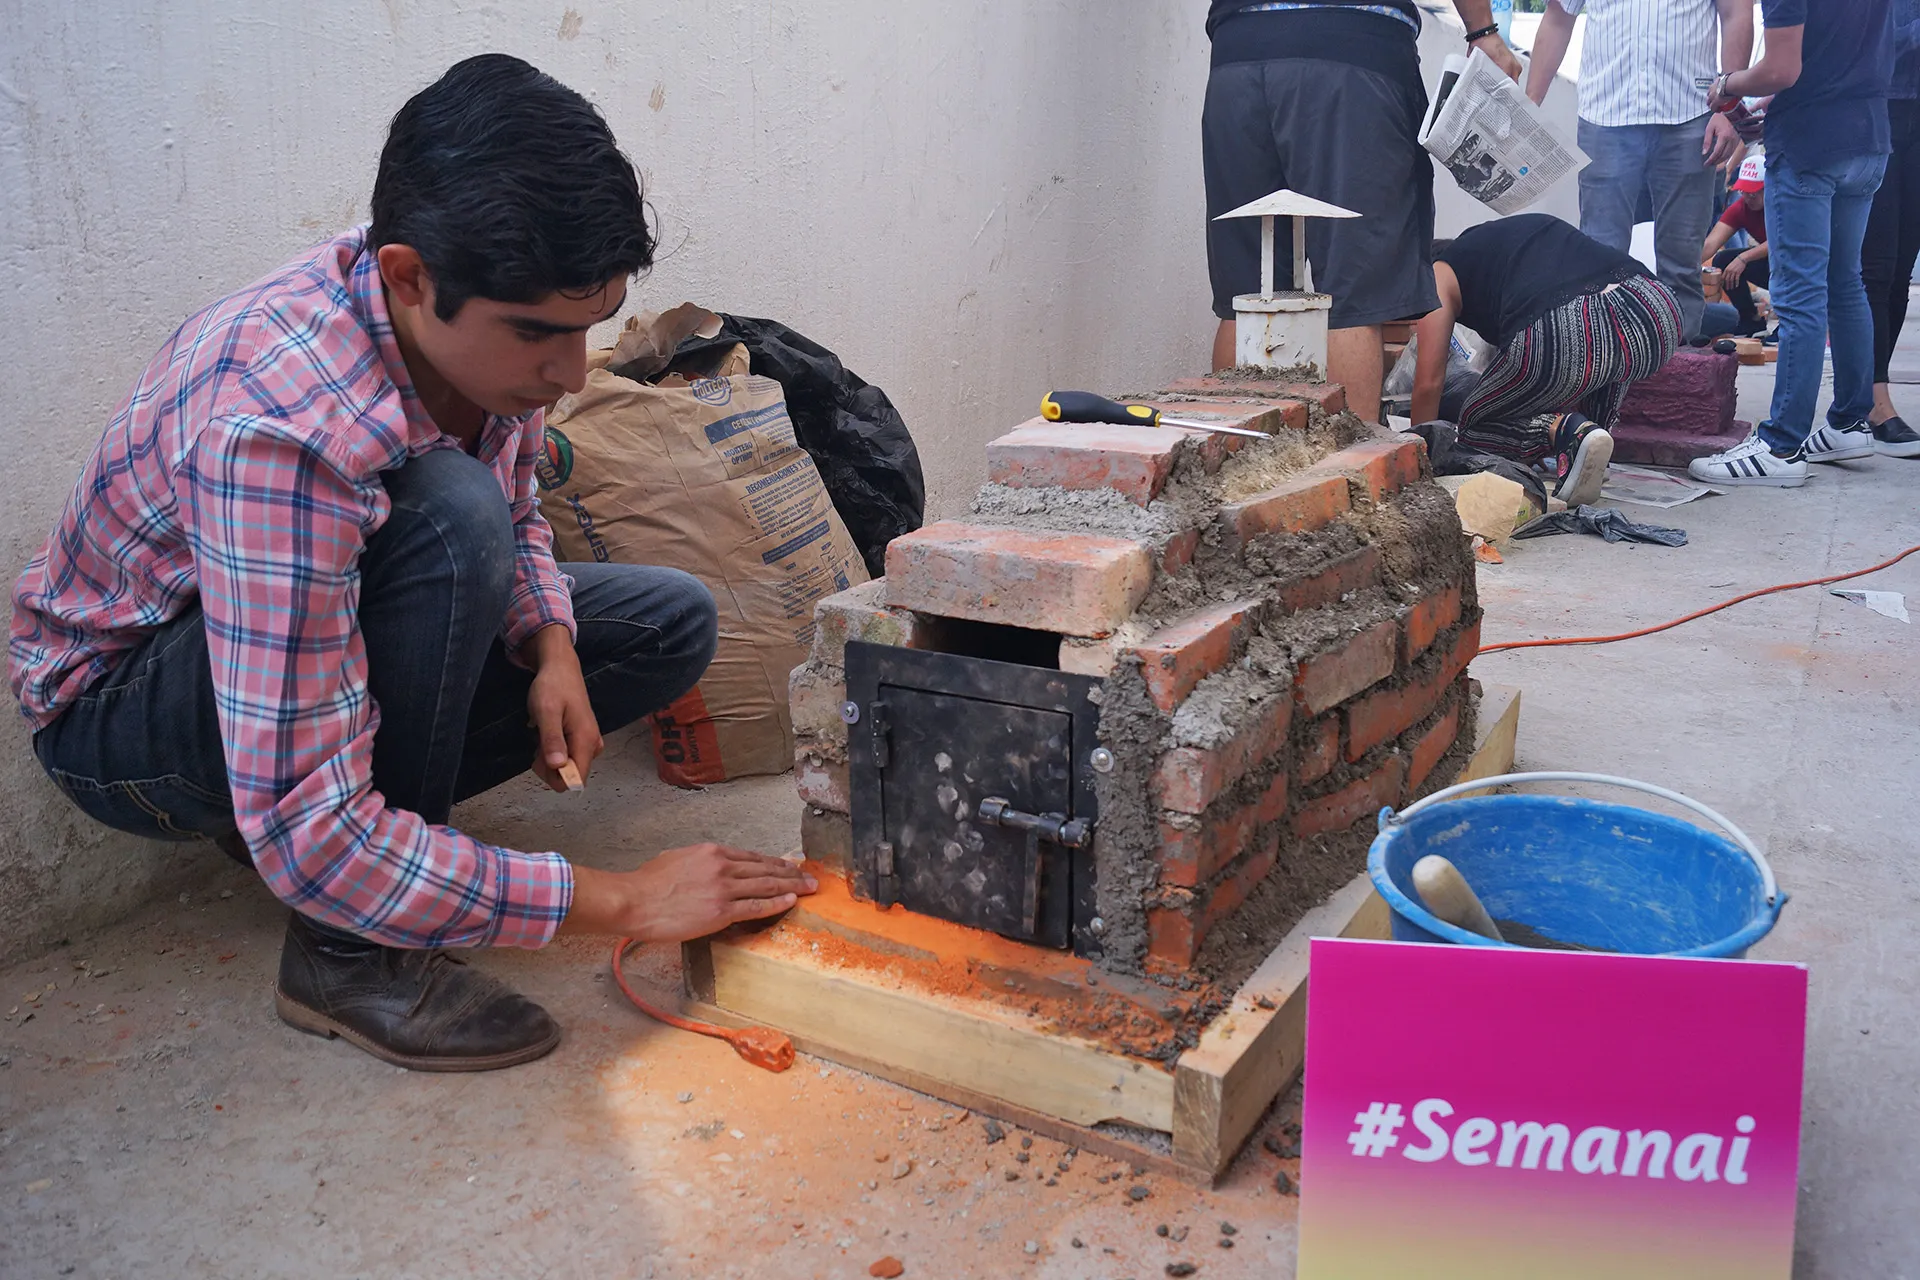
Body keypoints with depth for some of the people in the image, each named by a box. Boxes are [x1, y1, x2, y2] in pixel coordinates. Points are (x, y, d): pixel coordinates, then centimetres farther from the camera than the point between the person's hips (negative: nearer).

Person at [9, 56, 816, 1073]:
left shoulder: (476, 323, -16)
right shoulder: (278, 430, -39)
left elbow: (517, 517, 6)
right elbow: (308, 844, -38)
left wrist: (553, 651, -15)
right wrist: (618, 900, -35)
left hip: (339, 632, 7)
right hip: (118, 707, -7)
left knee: (674, 621, -2)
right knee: (449, 515, -36)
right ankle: (352, 955, -20)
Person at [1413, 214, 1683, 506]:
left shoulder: (1438, 274, 25)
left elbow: (1429, 383, 19)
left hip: (1565, 334, -6)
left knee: (1474, 425, 19)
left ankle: (1569, 431, -7)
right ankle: (1595, 425, 19)